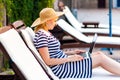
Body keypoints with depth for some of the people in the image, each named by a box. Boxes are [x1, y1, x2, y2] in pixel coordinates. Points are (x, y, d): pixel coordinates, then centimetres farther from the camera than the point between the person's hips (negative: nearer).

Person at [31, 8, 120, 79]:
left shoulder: (46, 33, 13)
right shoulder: (41, 35, -18)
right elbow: (48, 61, -21)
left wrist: (72, 52, 8)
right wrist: (69, 59, -20)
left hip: (64, 63, 10)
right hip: (61, 69, -10)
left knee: (99, 54, 3)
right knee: (100, 58, -11)